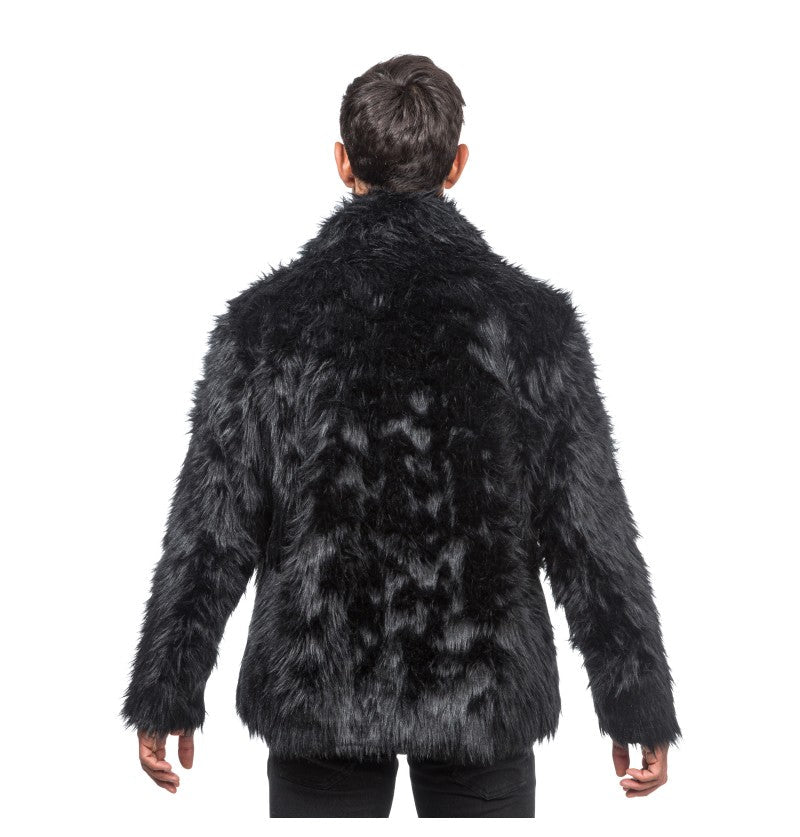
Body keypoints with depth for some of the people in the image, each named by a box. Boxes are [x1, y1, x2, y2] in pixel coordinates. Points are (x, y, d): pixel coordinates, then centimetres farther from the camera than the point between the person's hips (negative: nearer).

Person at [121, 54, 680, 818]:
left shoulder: (265, 319, -8)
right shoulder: (535, 320, -8)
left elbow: (210, 532, -6)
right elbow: (591, 532, -6)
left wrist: (166, 696, 5)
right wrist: (638, 707, 4)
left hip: (316, 696, 0)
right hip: (486, 696, 1)